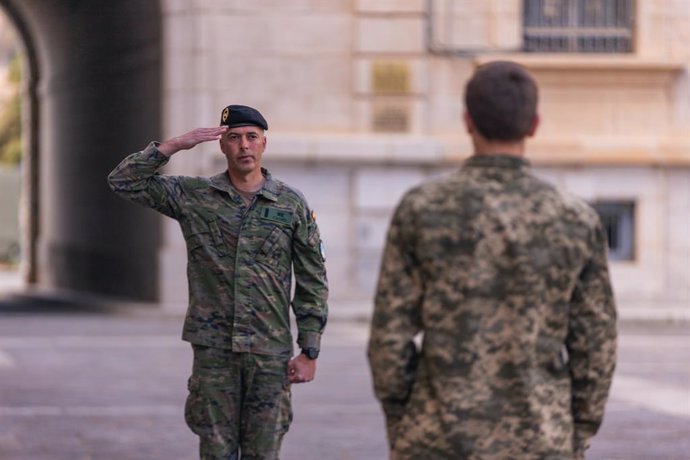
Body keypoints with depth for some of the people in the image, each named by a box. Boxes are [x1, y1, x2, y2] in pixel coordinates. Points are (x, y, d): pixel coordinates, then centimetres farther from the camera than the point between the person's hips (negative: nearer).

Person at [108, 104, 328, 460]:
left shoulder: (292, 205, 2)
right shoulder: (193, 196, 3)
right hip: (213, 350, 0)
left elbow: (312, 284, 3)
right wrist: (175, 145, -10)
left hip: (270, 352, 0)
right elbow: (123, 181, -1)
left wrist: (309, 352, -1)